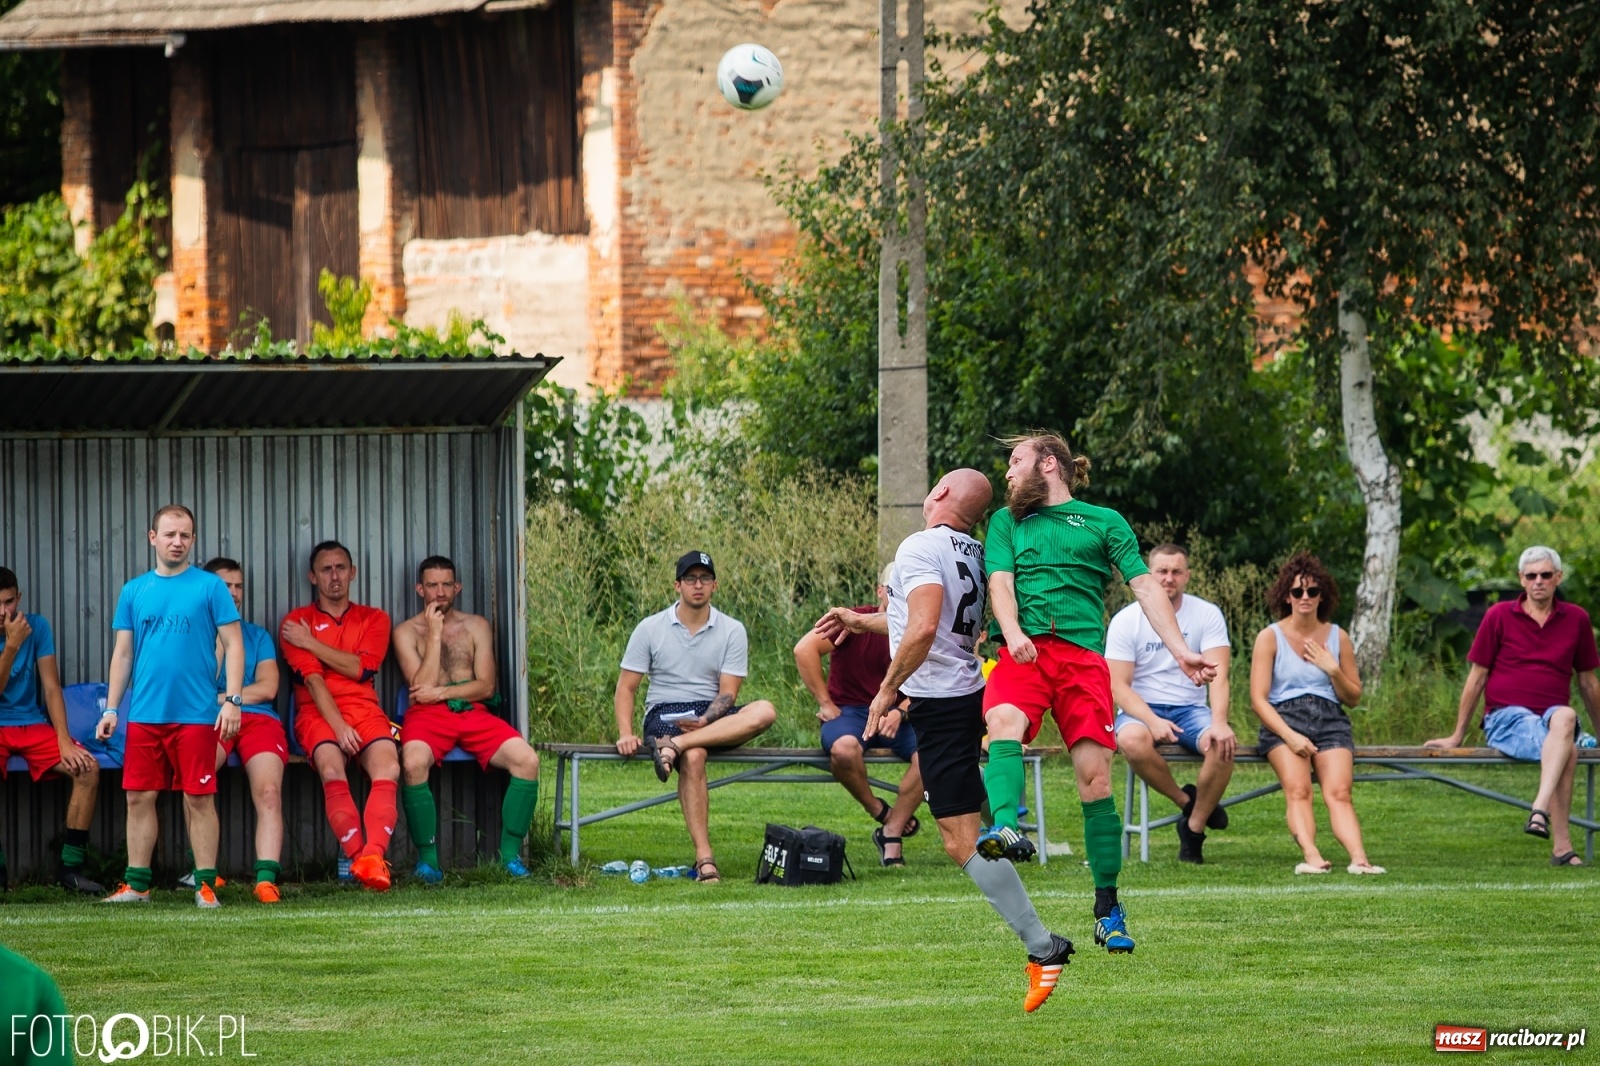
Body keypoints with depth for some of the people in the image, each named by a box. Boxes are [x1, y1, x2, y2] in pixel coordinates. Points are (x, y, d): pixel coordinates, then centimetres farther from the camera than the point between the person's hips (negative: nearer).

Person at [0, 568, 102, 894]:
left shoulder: (37, 627, -2)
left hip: (33, 724, 3)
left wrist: (64, 742, -12)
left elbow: (51, 687, -2)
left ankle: (70, 866, -12)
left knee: (88, 768, -20)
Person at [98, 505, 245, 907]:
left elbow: (233, 645, 0)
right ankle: (137, 883, 12)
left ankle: (206, 885, 4)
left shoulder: (210, 587, 1)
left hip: (195, 715, -3)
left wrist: (233, 700, -10)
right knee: (139, 797, 5)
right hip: (144, 716, 4)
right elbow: (122, 653, 14)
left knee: (199, 798, -1)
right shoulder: (134, 591, 11)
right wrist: (111, 709, 8)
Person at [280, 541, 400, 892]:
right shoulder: (296, 622, 12)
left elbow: (361, 669, 1)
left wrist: (312, 643, 1)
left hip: (364, 709, 2)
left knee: (388, 769, -31)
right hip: (317, 712, -2)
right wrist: (338, 725, -17)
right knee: (332, 770, -34)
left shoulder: (374, 619, 19)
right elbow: (312, 678, -3)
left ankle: (373, 857, -46)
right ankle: (359, 857, -42)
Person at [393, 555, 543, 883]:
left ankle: (510, 852, -14)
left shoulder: (476, 626, 14)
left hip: (474, 712, 3)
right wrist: (434, 634, -5)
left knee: (527, 760, -24)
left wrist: (440, 692, -8)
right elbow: (421, 688, -4)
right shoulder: (407, 632, 8)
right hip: (429, 717, -3)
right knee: (414, 763, -37)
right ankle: (427, 857, -26)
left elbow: (485, 685, 6)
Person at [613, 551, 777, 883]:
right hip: (665, 714, -2)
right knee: (693, 757, -37)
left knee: (764, 712, -31)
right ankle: (704, 857, -38)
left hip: (715, 716, 2)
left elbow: (727, 693, -2)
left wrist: (705, 721, -22)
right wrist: (625, 733, -13)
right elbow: (626, 687, 4)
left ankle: (673, 746, -39)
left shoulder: (731, 632, 6)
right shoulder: (650, 629, 6)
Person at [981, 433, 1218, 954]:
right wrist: (1013, 633, -15)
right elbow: (1000, 582, 7)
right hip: (1022, 651, 0)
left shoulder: (1104, 522, 18)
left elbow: (1145, 585, 9)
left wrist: (1181, 650, -4)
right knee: (1004, 721, -33)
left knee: (1095, 775, -9)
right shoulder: (1006, 521, 22)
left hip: (1083, 652, 0)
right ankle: (1004, 828, -58)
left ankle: (1108, 911, -1)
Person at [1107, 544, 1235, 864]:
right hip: (1141, 709, -1)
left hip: (1190, 708, 1)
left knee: (1223, 745, -32)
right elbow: (1118, 687, -9)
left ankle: (1193, 827, -9)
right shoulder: (1126, 621, -4)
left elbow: (1218, 676, -12)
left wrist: (1219, 722, -31)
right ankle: (1186, 801, -11)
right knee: (1132, 739, -37)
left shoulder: (1207, 614, -2)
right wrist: (1152, 721, -28)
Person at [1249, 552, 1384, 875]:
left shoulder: (1338, 638, 16)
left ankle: (1359, 858, -45)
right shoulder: (1270, 637, 7)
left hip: (1330, 719, 2)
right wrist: (1290, 736, -15)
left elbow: (1353, 698, 20)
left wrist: (1333, 670, -1)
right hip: (1283, 719, -2)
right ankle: (1310, 856, -50)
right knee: (1298, 790, -31)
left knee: (1339, 792, -24)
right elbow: (1258, 698, 0)